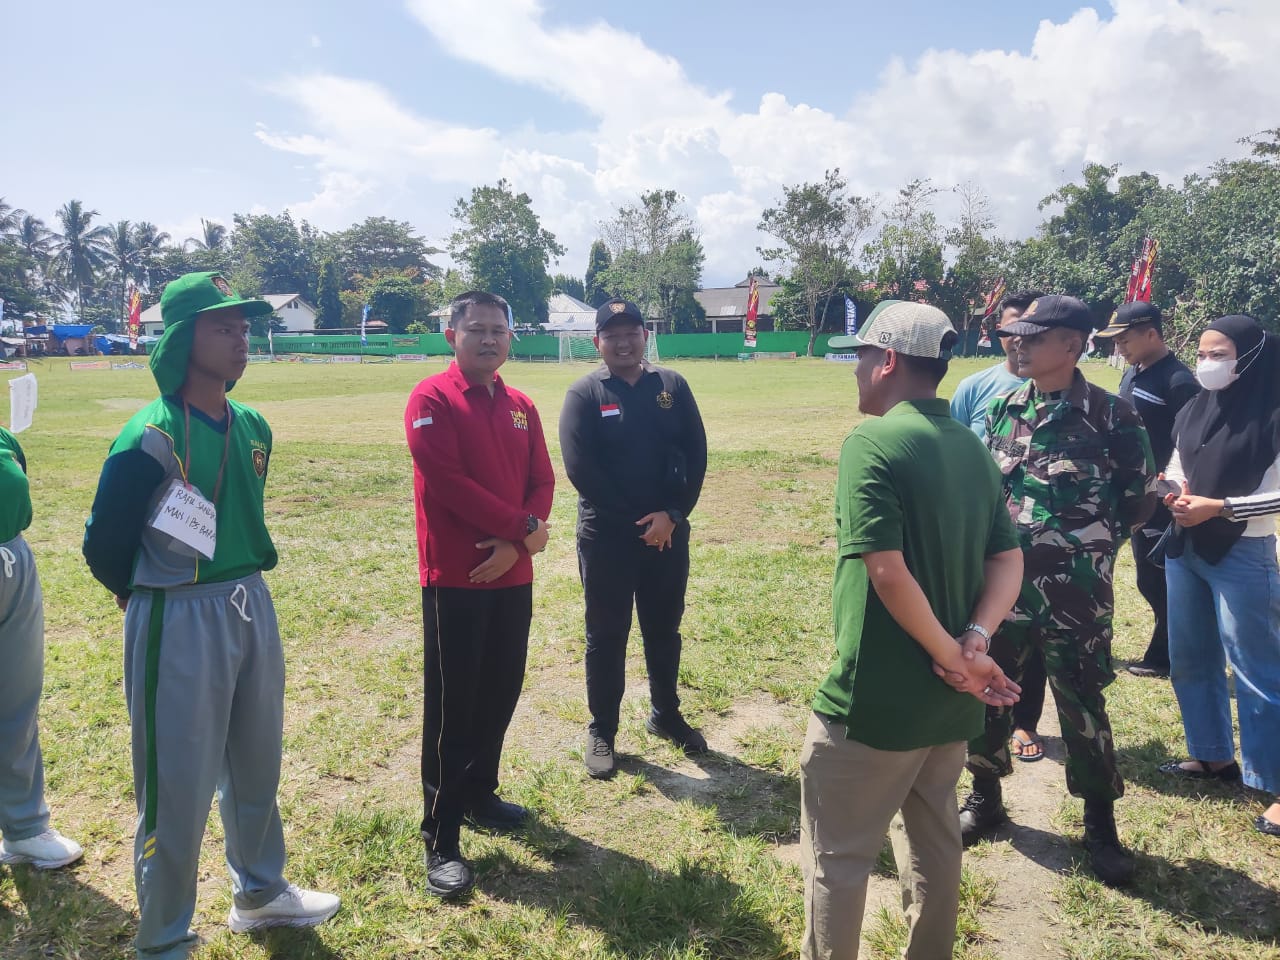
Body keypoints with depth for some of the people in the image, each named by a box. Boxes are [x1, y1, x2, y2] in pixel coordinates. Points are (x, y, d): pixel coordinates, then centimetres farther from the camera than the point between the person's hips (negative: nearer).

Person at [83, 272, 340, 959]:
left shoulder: (251, 427, 3)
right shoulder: (150, 439, -18)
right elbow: (103, 546, -10)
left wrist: (238, 584, 14)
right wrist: (159, 598, 5)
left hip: (253, 607, 7)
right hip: (177, 623, -7)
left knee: (256, 766, 21)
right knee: (178, 787, 6)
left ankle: (259, 893, 42)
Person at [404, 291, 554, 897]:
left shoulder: (521, 407, 11)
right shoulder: (431, 399, -8)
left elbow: (542, 481, 7)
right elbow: (448, 482, -18)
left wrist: (514, 545, -11)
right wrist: (524, 527, -14)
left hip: (512, 575, 6)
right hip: (453, 579, -6)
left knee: (501, 692, 16)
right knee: (452, 707, 0)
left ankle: (479, 793, 36)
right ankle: (441, 840, 11)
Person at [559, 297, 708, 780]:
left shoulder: (672, 386, 4)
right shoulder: (584, 394, -5)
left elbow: (695, 453, 0)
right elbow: (579, 468, -13)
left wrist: (672, 514, -12)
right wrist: (637, 520, -14)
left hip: (668, 532, 3)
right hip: (607, 536, -3)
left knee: (664, 630, 16)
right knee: (606, 636, 7)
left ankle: (666, 714, 34)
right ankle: (601, 730, 21)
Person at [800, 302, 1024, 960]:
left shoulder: (872, 442, -18)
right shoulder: (973, 448, 6)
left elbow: (888, 571, -25)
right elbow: (1009, 558, 4)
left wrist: (953, 657, -14)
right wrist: (973, 641, -9)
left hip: (876, 698, -8)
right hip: (950, 699, 8)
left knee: (837, 856, 9)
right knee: (935, 842, 24)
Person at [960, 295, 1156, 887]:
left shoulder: (1112, 415, -8)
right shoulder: (1002, 409, 4)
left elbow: (1140, 498, 0)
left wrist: (1092, 542, 0)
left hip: (1075, 588, -4)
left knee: (1081, 704, 6)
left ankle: (1100, 825, 26)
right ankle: (985, 797, 34)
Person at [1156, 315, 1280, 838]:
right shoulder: (1192, 411, 5)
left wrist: (1220, 507, -21)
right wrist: (1175, 493, -6)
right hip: (1184, 549, 7)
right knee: (1191, 660, 16)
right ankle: (1215, 755, 33)